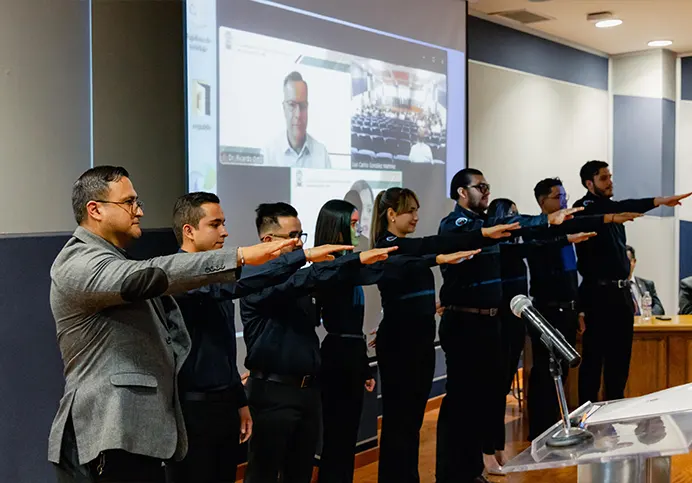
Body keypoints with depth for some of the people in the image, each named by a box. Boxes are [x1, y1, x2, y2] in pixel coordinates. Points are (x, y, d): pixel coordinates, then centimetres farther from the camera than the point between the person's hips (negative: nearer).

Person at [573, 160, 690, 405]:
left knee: (620, 355, 13)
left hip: (620, 292, 8)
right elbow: (622, 207, -28)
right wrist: (659, 201, -39)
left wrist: (626, 288, 14)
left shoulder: (611, 208, 16)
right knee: (594, 356, -3)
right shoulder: (586, 208, -10)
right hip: (599, 294, -8)